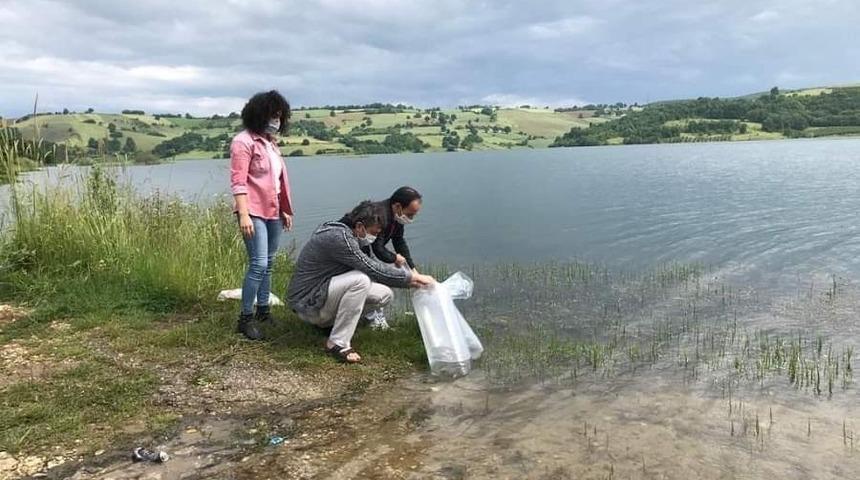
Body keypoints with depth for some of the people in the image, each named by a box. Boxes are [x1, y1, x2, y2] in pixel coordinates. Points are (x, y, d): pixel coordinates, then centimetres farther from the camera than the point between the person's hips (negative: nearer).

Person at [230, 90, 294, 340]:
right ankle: (245, 319, -2)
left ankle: (263, 312, 21)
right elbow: (238, 181, -15)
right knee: (258, 264, -12)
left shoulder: (271, 142, 16)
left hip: (273, 212, 8)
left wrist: (285, 210, 19)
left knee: (268, 264, 11)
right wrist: (243, 215, -23)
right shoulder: (243, 141, -8)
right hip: (254, 213, -8)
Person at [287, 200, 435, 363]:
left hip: (323, 293, 10)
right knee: (360, 280, -31)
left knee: (384, 294, 0)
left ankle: (329, 320, 13)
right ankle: (337, 343, -20)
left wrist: (409, 280, 1)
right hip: (307, 303, -10)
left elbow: (371, 263, 10)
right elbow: (373, 269, -26)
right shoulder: (338, 237, -24)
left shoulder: (343, 233, 5)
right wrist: (411, 276, -18)